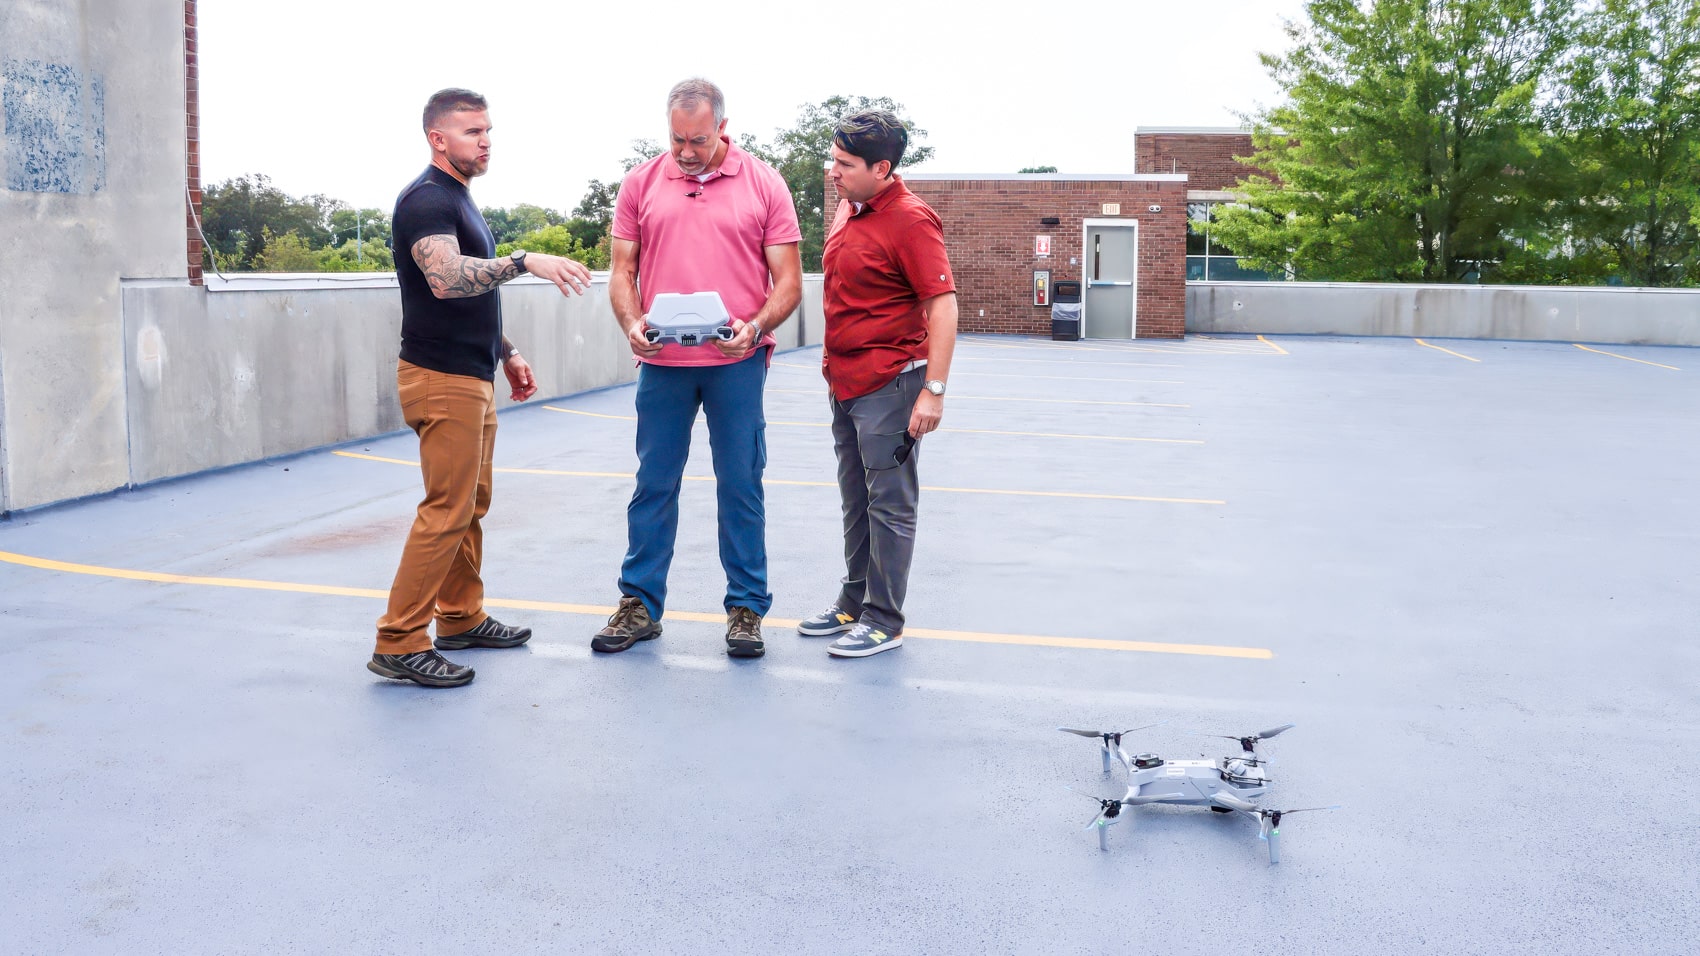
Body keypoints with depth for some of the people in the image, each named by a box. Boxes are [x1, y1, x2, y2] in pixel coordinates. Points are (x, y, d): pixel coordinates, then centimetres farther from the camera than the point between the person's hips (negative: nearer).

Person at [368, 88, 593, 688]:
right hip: (442, 380, -10)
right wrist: (525, 262, -36)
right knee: (447, 512, -10)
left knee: (471, 506, 15)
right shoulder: (426, 199, -13)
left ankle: (461, 618, 26)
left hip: (472, 377, 10)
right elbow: (447, 278, -32)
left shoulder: (457, 200, 19)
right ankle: (398, 644, -5)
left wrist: (507, 353, 24)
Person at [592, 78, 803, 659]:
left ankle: (746, 608, 16)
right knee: (653, 484, 8)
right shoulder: (641, 184, 7)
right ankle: (639, 605, 18)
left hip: (737, 362, -2)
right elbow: (622, 272, 8)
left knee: (740, 487, 4)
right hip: (662, 362, 2)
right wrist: (632, 325, -11)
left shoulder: (764, 184, 1)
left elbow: (788, 283, 0)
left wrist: (755, 327, -17)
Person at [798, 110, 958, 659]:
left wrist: (934, 389, -23)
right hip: (846, 381, 9)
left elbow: (943, 306, -20)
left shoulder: (910, 220, -16)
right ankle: (854, 603, 31)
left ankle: (884, 622, 9)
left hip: (888, 385, -9)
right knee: (856, 502, 18)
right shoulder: (847, 209, 11)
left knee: (889, 506, 0)